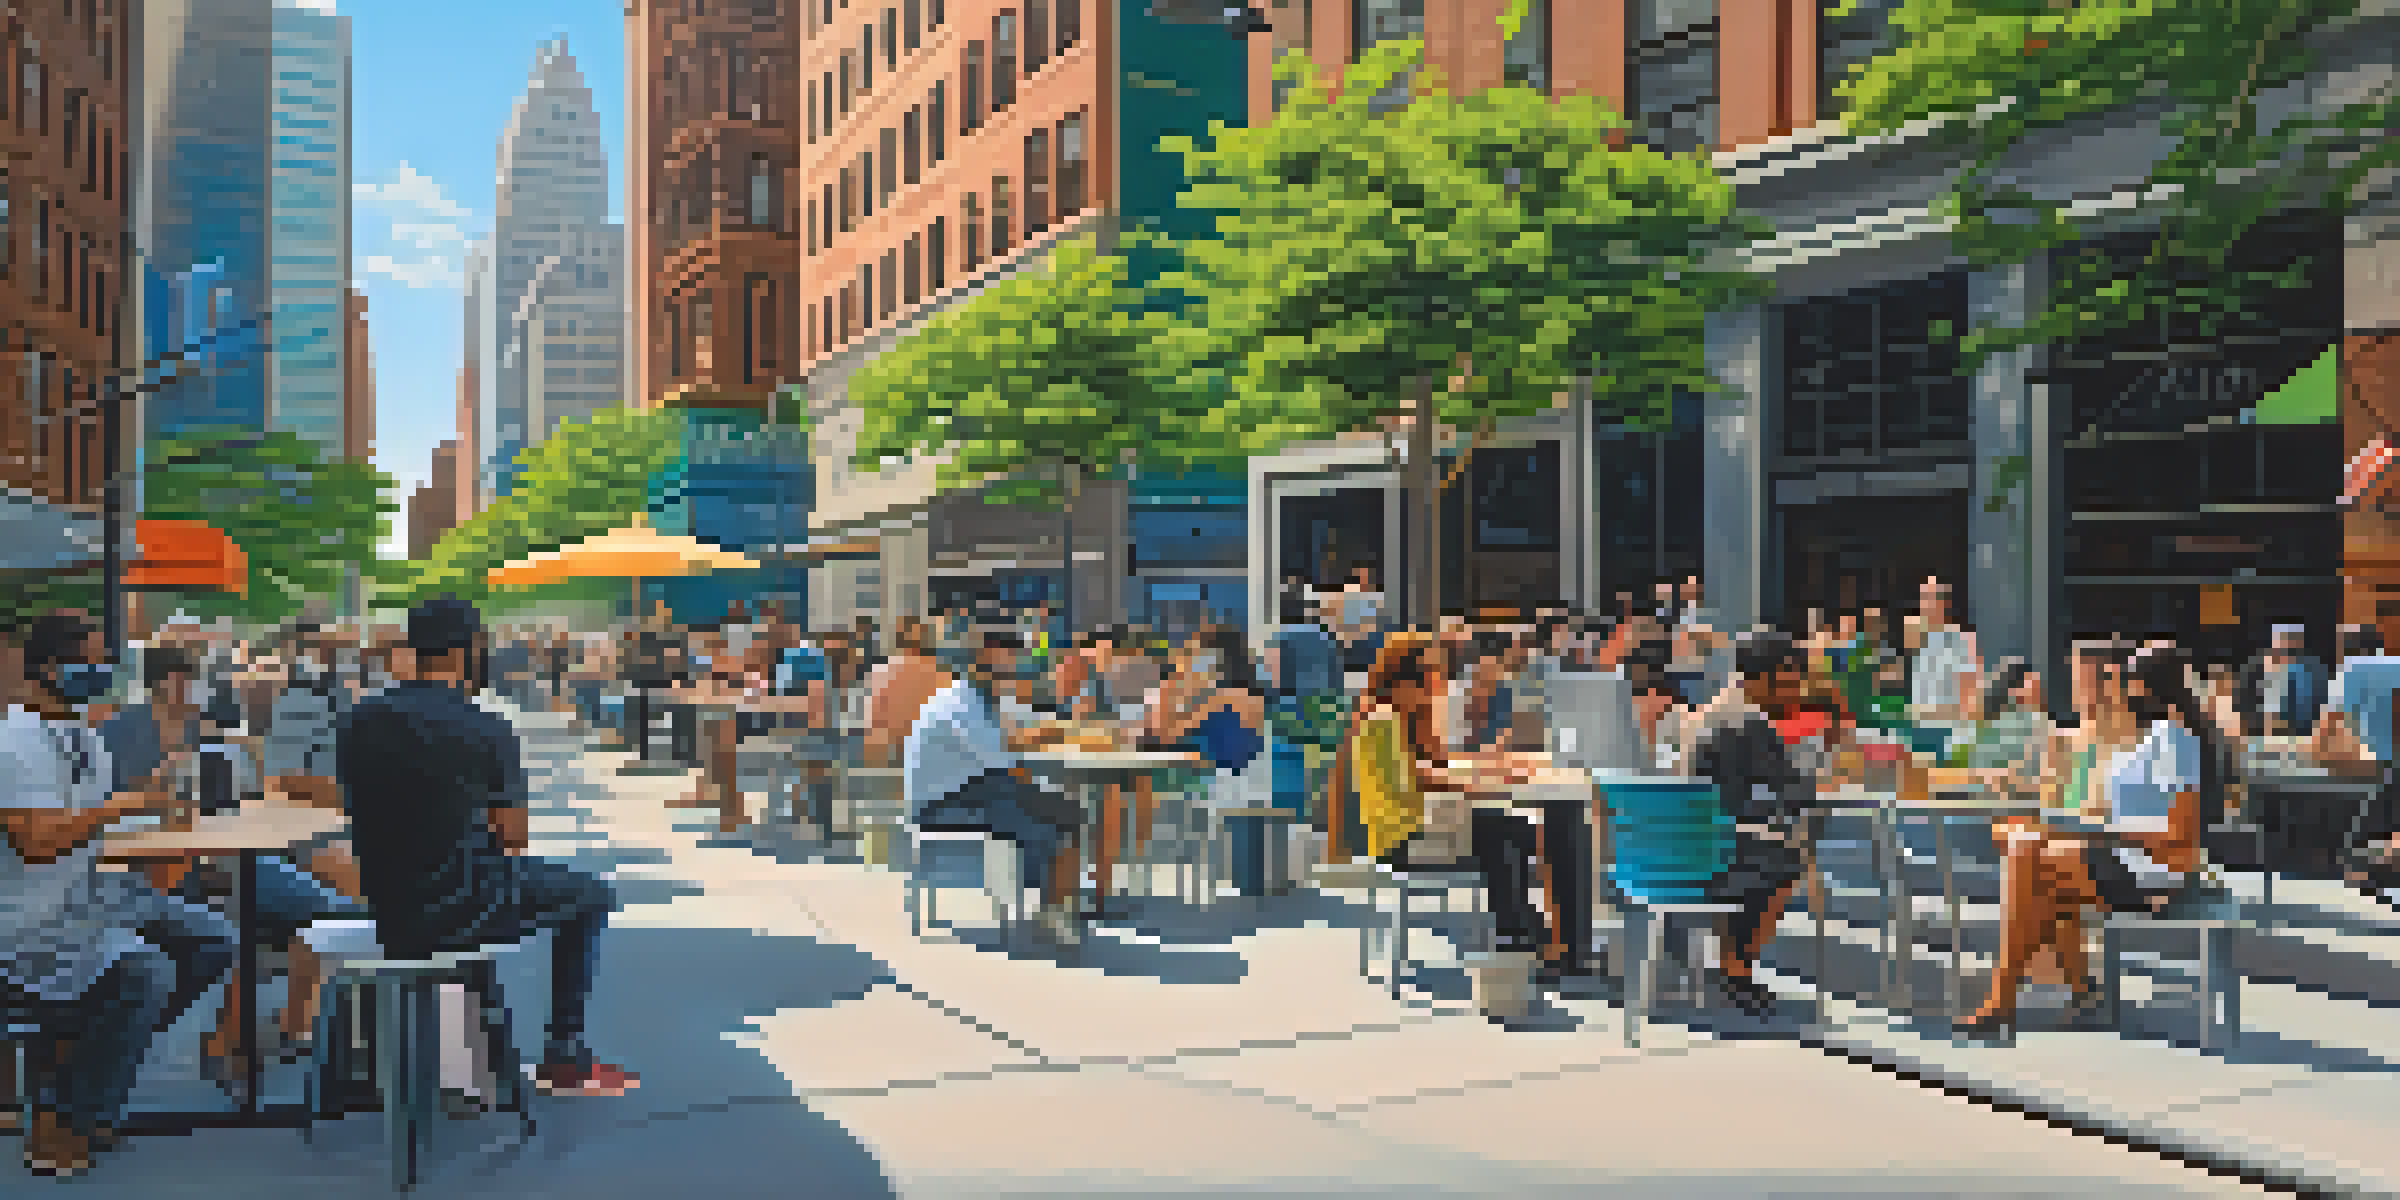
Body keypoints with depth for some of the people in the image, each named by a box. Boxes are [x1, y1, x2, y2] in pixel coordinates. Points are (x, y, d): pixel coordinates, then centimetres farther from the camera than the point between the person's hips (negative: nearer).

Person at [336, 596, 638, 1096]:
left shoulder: (358, 722, 0)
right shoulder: (486, 729, -17)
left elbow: (358, 813, 12)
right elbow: (513, 836, -9)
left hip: (387, 914, 7)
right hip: (459, 913, -7)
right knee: (590, 898, 14)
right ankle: (564, 1056, 16)